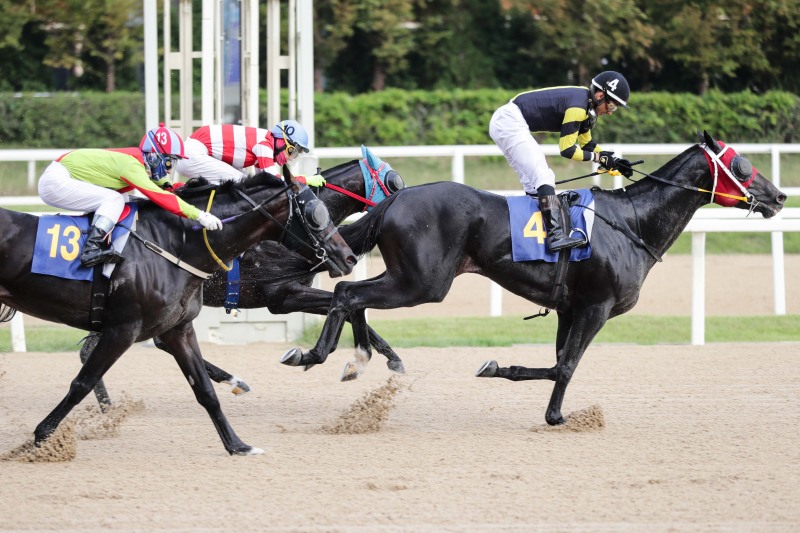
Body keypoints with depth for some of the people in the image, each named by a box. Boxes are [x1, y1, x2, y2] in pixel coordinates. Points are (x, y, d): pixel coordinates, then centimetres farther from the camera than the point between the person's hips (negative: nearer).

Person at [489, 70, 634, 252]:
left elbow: (587, 143, 24)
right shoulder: (577, 107, -18)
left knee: (533, 182, 15)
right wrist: (598, 157, -4)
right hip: (510, 123, -11)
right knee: (543, 176, -17)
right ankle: (555, 236, -27)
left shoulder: (585, 103, 12)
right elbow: (567, 150, -16)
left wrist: (613, 161, 13)